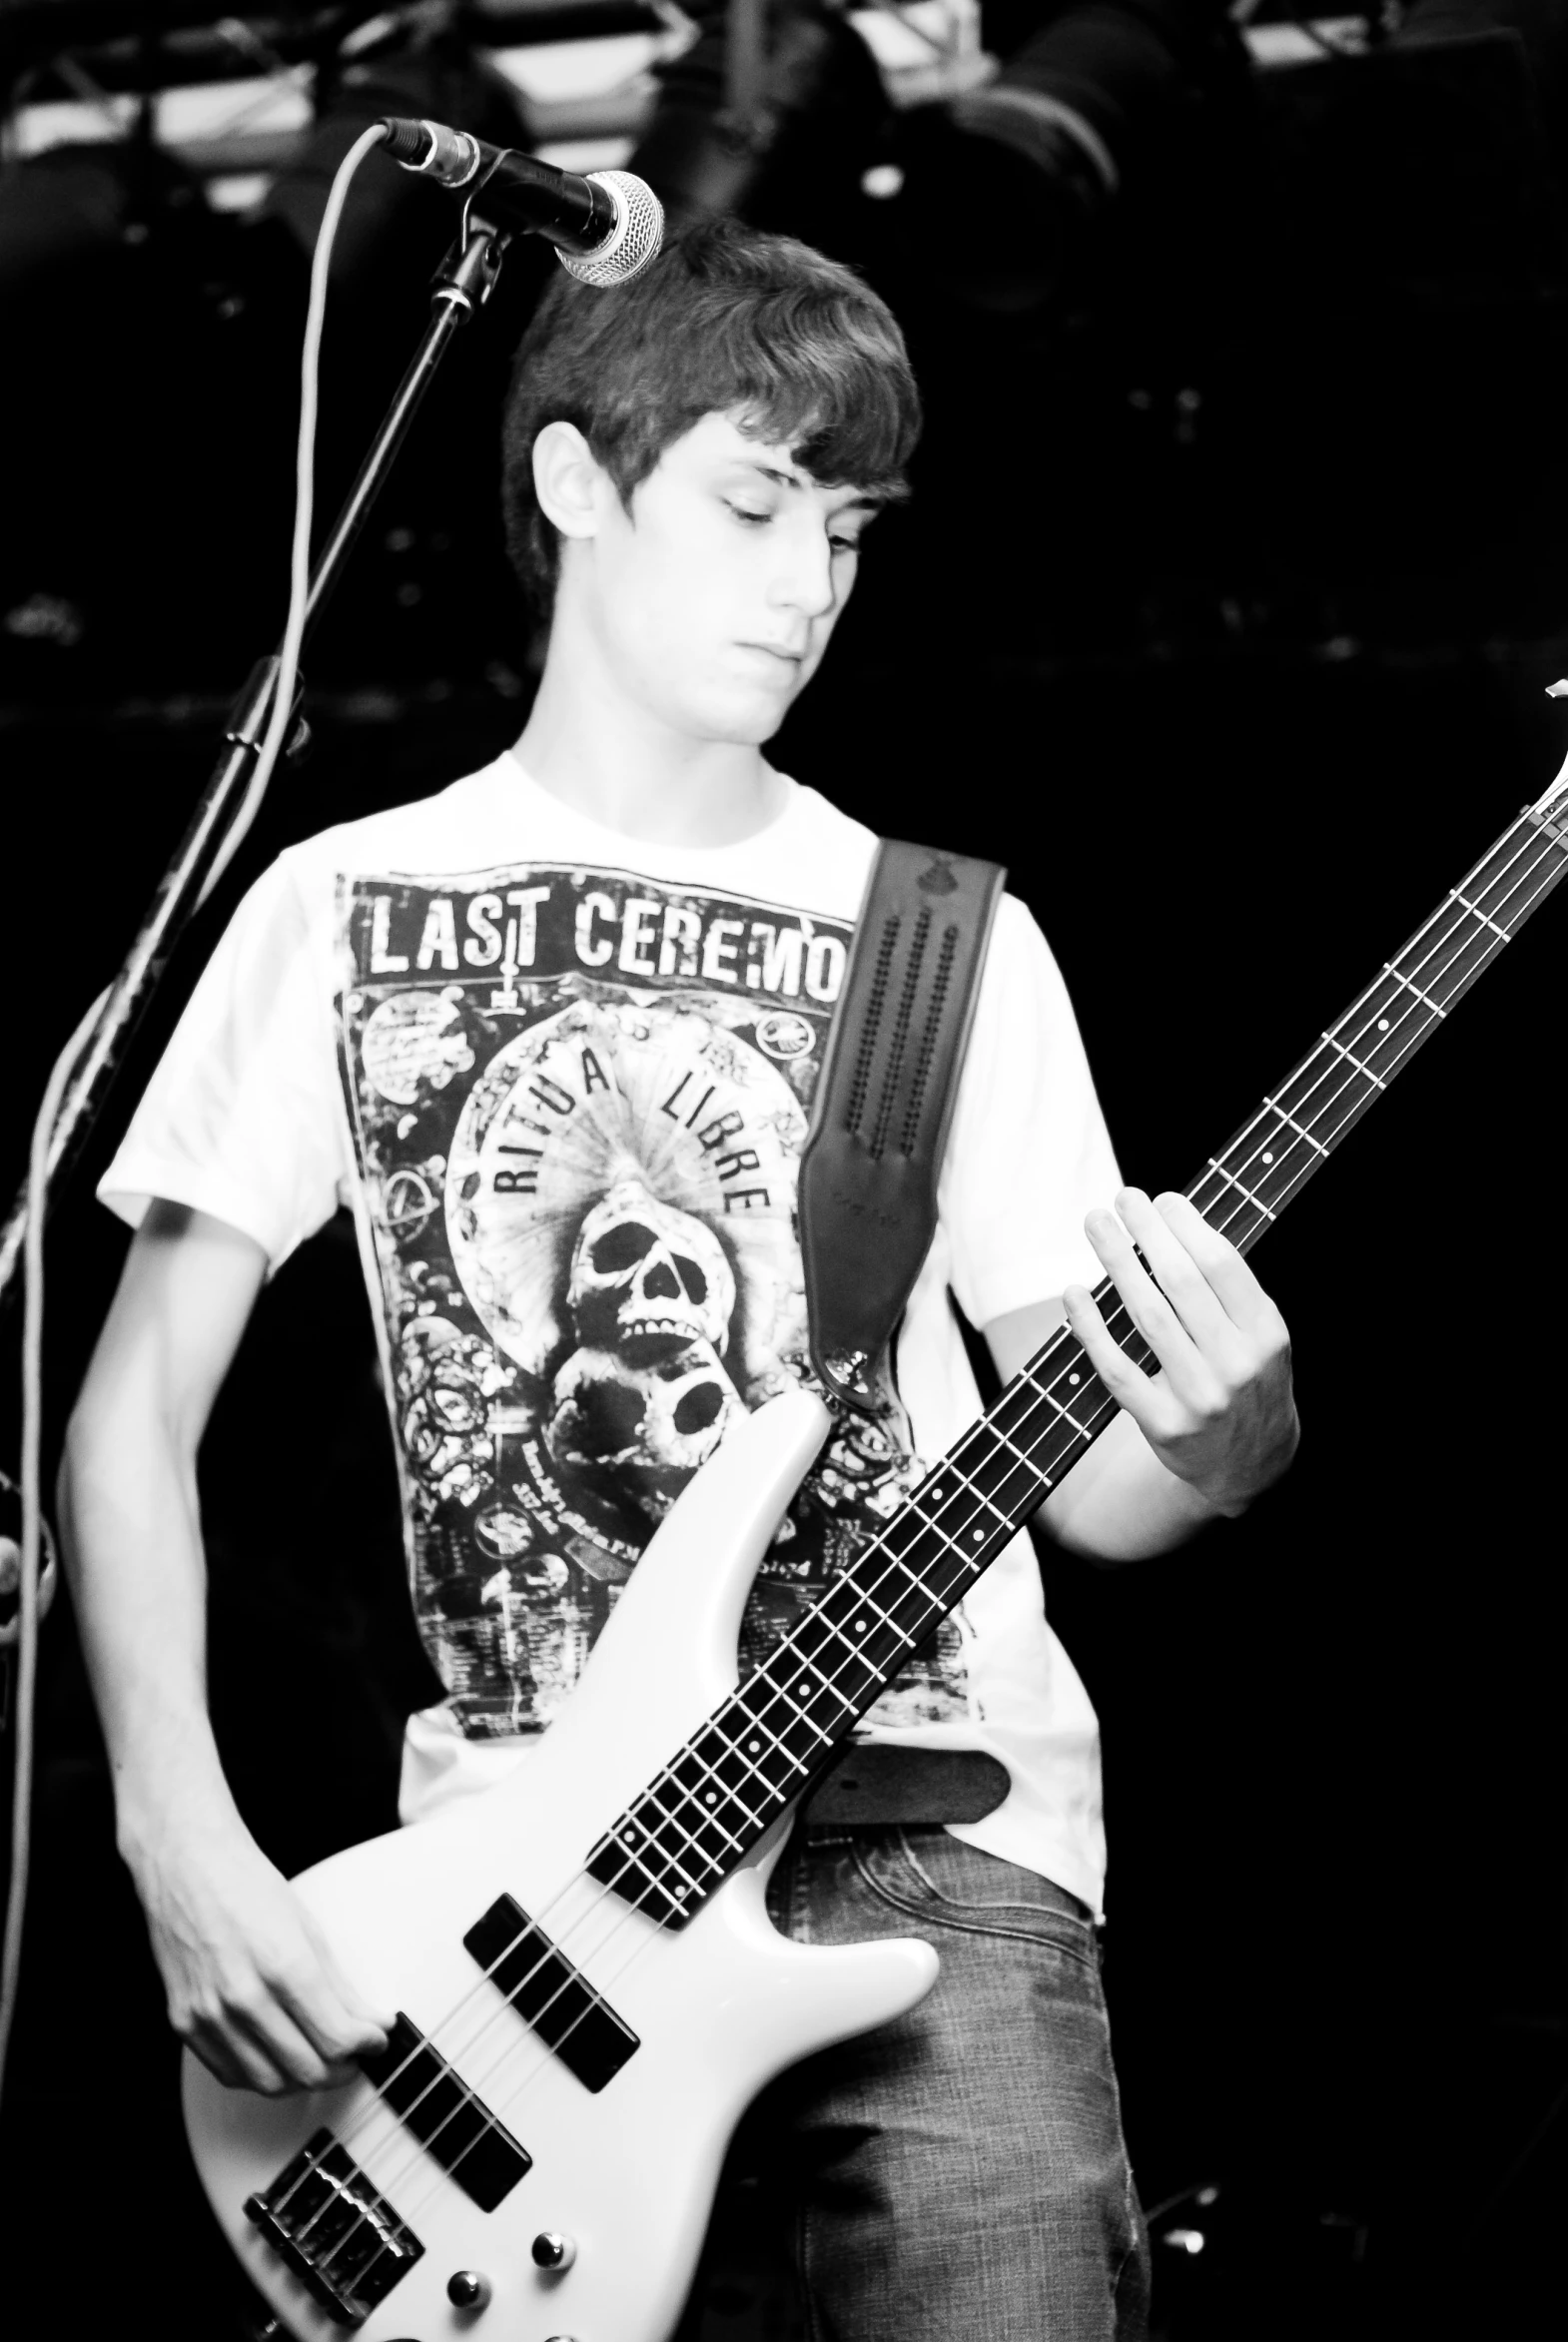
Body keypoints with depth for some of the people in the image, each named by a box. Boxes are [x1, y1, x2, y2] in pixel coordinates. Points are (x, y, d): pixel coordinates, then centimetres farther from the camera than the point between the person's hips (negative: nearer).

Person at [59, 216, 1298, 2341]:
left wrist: (1213, 1441, -16)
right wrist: (187, 1845, -7)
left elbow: (1091, 1482, 8)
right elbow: (138, 1405, 6)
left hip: (918, 1810, 0)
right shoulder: (346, 907, 6)